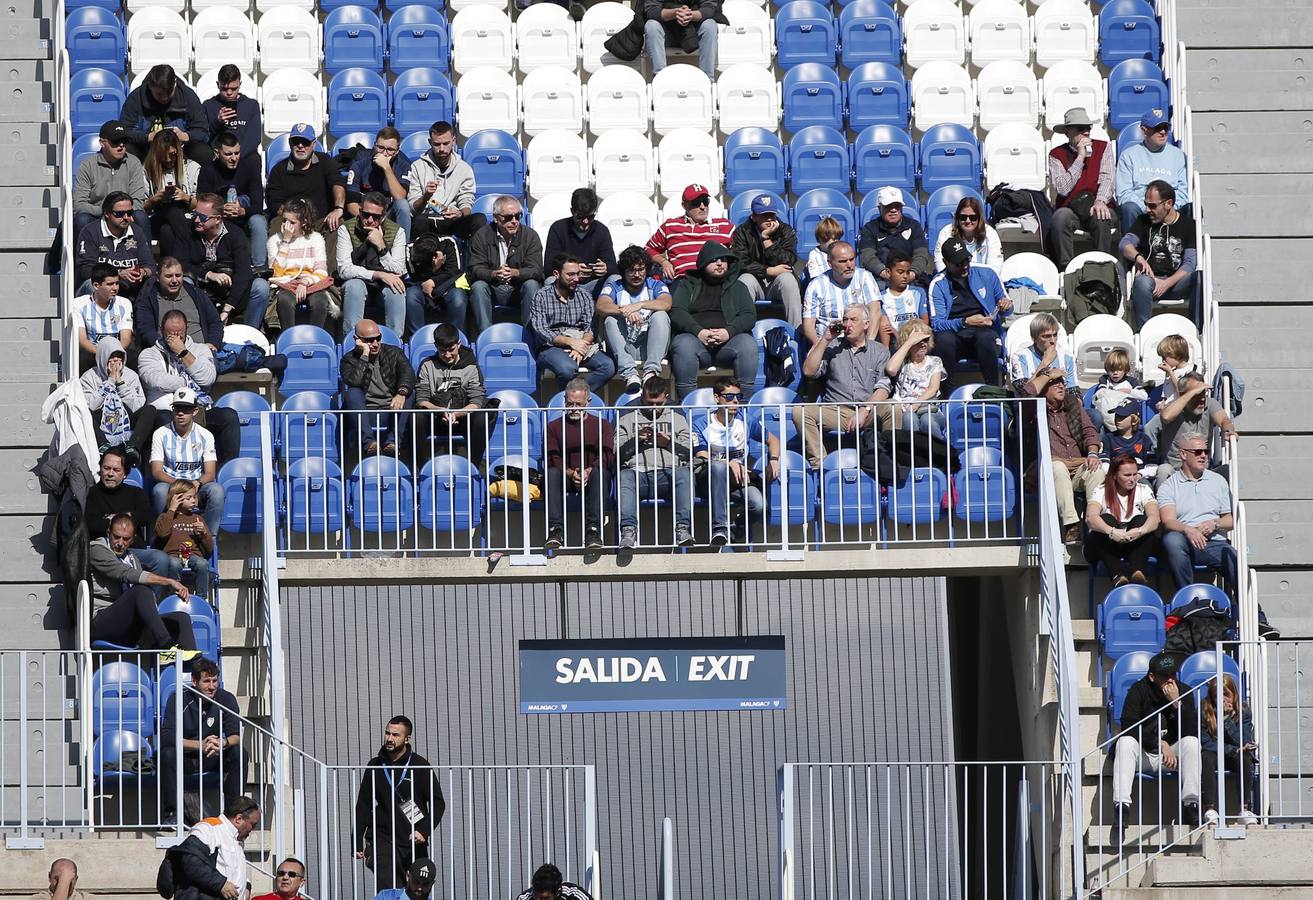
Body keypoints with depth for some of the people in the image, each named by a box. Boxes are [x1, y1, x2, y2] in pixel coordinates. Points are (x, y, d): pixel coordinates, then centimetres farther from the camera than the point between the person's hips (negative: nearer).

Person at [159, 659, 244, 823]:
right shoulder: (178, 700, -15)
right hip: (185, 759, -2)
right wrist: (200, 745, -40)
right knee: (168, 754, -34)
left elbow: (236, 734, -14)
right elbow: (167, 737, -27)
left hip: (212, 759, 2)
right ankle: (171, 813, -28)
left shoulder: (226, 699, -7)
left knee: (239, 753, -24)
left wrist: (223, 743, -40)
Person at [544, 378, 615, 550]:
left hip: (591, 478, -1)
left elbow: (607, 456, -1)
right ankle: (556, 530, -43)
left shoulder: (601, 425, 15)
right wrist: (571, 473, -17)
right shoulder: (554, 426, 18)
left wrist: (589, 472, -21)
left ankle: (593, 530, -46)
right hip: (566, 479, 1)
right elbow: (552, 459, 3)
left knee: (600, 472, -35)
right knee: (552, 473, -32)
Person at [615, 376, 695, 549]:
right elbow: (617, 454, 13)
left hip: (668, 474, 0)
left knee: (685, 474, -34)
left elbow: (689, 453, 17)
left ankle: (682, 528, -45)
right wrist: (636, 440, -2)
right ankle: (628, 531, -48)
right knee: (624, 476, -36)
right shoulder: (627, 419, 24)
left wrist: (669, 442, 1)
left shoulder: (677, 418, 27)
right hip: (638, 473, 0)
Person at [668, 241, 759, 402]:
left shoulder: (737, 287, 23)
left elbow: (749, 315, 8)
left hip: (728, 340, 1)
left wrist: (729, 332, -12)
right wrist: (698, 332, -15)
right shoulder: (687, 285, 20)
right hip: (696, 338, -1)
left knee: (748, 345, -31)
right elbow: (677, 312, 4)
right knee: (683, 345, -35)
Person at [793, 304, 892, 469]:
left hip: (869, 413, -2)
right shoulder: (833, 347, 18)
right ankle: (818, 463, -27)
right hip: (836, 411, 2)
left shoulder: (879, 350, 12)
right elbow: (808, 371, 5)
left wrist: (864, 410, -16)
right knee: (800, 411, -25)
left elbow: (883, 388, 0)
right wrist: (825, 340, 2)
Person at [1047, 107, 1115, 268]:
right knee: (1060, 218, -33)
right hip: (1070, 208, 0)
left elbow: (1107, 179, -4)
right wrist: (1080, 157, -11)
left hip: (1097, 207, 0)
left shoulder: (1102, 148, 9)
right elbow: (1062, 188, -10)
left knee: (1101, 218, -34)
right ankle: (1065, 267, -29)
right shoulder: (1057, 155, 4)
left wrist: (1100, 201, -25)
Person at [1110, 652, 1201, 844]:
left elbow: (1192, 732, -10)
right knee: (1125, 742, -32)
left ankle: (1191, 804, -34)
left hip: (1172, 754, 1)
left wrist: (1177, 703, -21)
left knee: (1192, 743, -27)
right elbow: (1128, 727, -17)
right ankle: (1121, 804, -43)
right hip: (1143, 754, -1)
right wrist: (1160, 744, -25)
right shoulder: (1139, 690, -5)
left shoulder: (1184, 693, 0)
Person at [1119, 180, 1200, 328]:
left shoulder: (1188, 225, 8)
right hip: (1150, 279, 1)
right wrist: (1138, 257, -22)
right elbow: (1125, 244, 2)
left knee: (1200, 278, -32)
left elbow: (1190, 263, -1)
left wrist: (1167, 283, -17)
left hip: (1176, 283, -1)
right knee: (1142, 282, -36)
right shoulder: (1144, 222, 17)